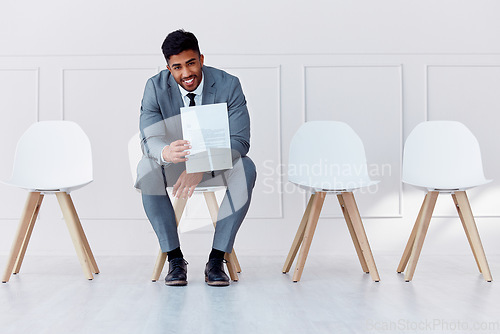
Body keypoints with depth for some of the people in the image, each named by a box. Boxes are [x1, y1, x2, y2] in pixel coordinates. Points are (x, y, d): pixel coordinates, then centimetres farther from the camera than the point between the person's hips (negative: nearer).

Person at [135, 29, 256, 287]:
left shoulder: (228, 85, -17)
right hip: (174, 162, 1)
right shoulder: (156, 87, -14)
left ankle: (216, 260, -24)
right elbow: (148, 139, -23)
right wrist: (165, 152, -50)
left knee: (245, 169, -33)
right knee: (146, 169, -32)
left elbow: (239, 141, -24)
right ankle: (174, 259, -21)